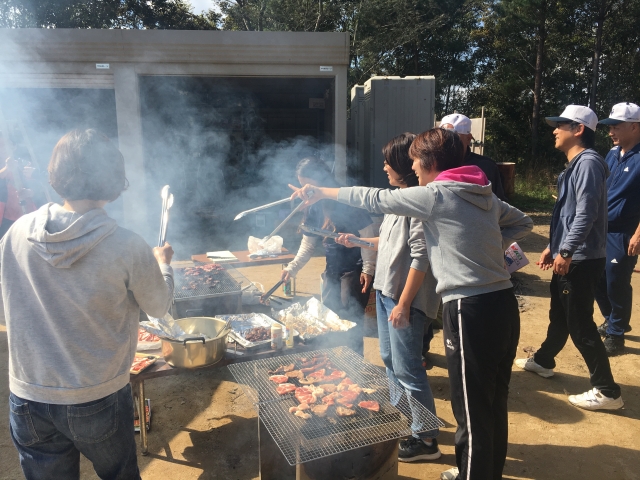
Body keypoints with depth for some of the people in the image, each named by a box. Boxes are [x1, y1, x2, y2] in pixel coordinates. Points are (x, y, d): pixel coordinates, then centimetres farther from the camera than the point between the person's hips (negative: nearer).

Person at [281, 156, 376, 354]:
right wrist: (292, 267, -1)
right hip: (332, 270, 8)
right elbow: (308, 244, 10)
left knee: (350, 321, -5)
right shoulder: (313, 208, 5)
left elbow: (367, 236, -15)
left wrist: (368, 269, -19)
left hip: (355, 269, -7)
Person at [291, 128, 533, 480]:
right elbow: (523, 223, 23)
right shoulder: (484, 193, 12)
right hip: (503, 304, 9)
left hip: (472, 311, -9)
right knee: (494, 402, 22)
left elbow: (375, 200, -5)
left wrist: (322, 192, 5)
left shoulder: (436, 194, -11)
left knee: (472, 410, 6)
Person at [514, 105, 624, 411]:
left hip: (581, 260, -10)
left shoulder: (588, 163, -17)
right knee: (558, 314, 22)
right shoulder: (574, 165, 15)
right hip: (568, 257, 10)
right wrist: (553, 247, 22)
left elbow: (586, 214, -25)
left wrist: (566, 252, -24)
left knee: (580, 325, -3)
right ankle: (543, 361, 40)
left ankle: (607, 391, 9)